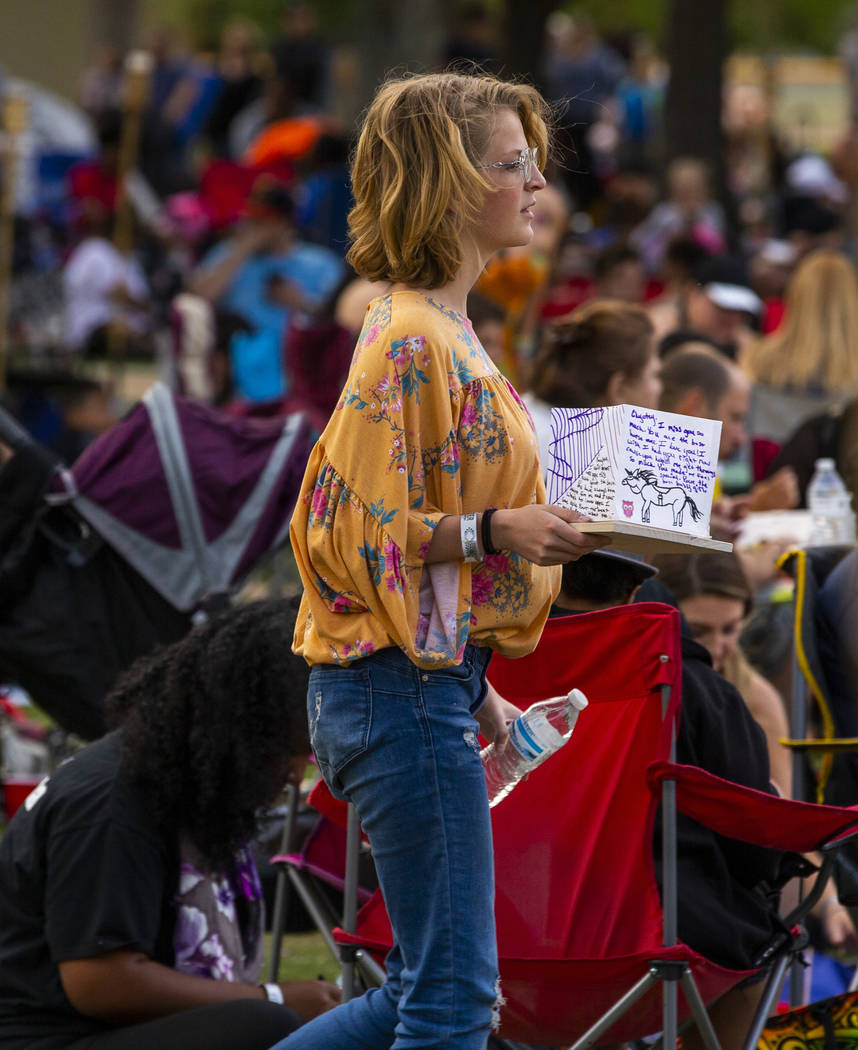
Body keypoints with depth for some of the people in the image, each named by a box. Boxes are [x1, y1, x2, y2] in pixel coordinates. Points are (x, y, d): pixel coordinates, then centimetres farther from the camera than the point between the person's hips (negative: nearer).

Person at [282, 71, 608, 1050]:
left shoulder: (441, 327, 14)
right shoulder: (411, 341, -16)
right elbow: (350, 531, -19)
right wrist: (495, 530, -25)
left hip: (428, 677, 10)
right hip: (405, 689, -10)